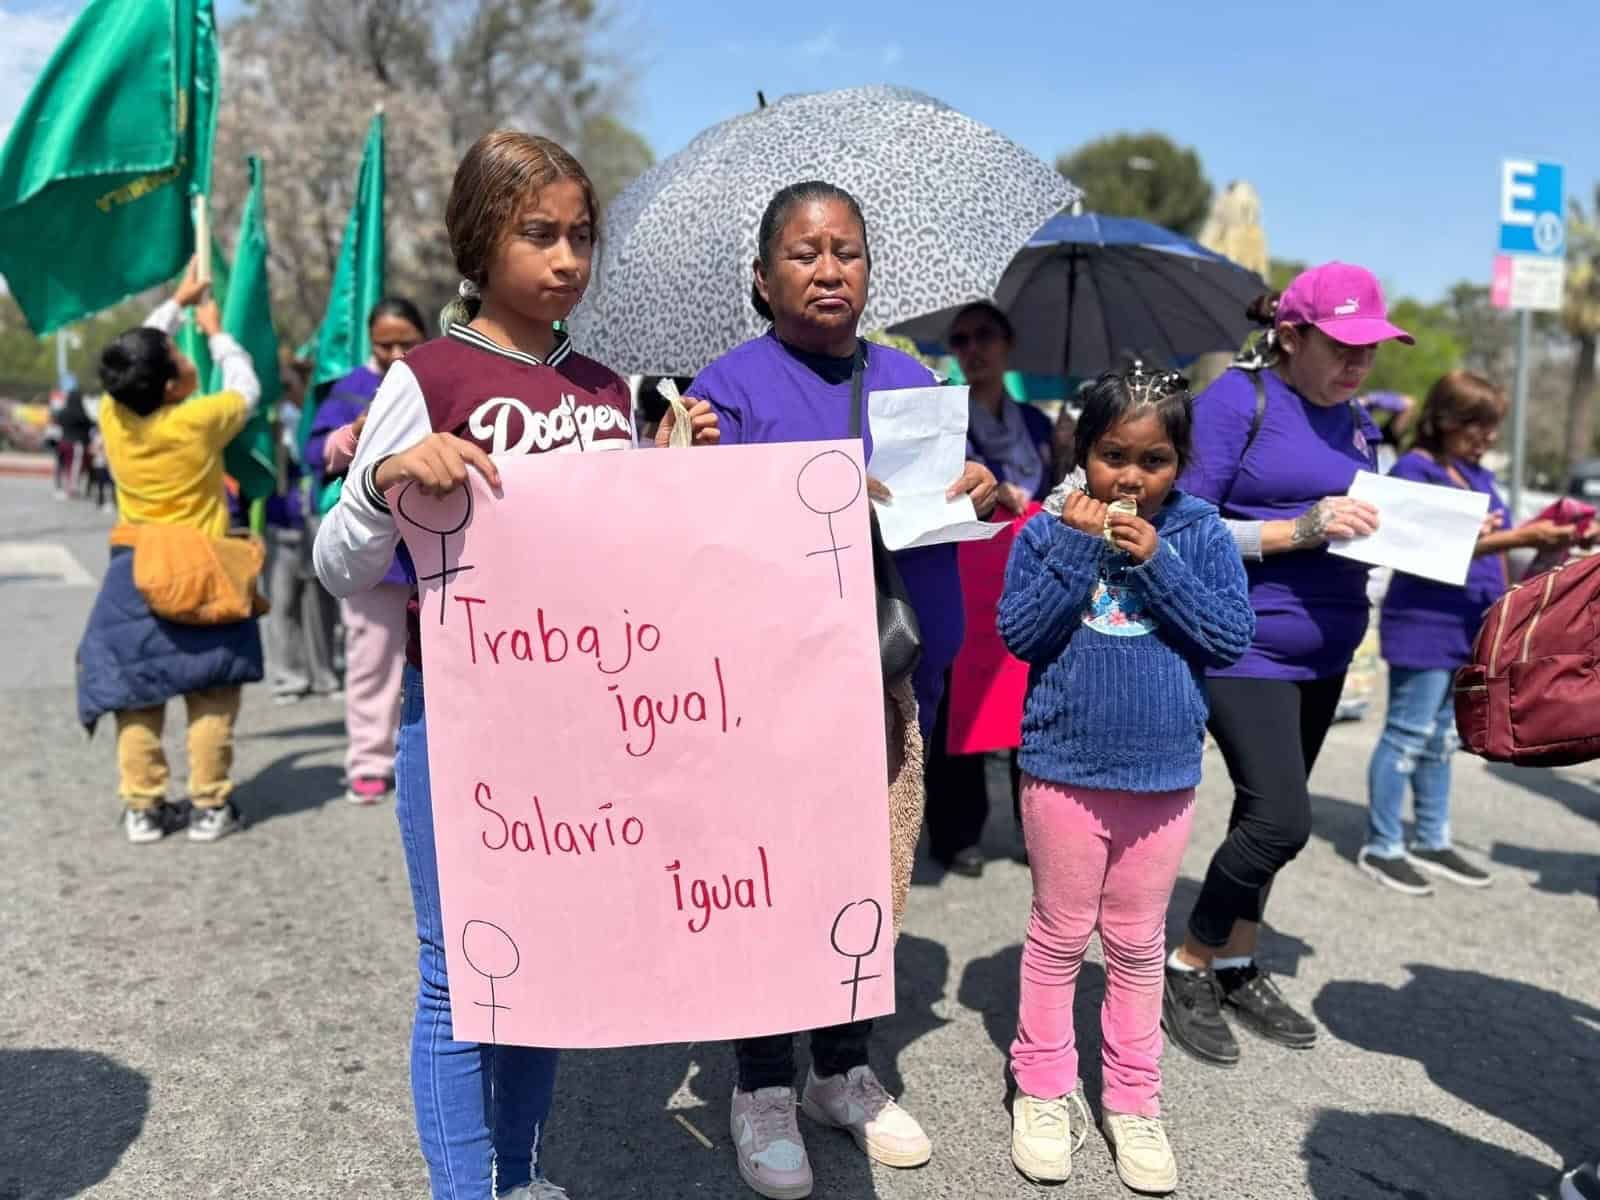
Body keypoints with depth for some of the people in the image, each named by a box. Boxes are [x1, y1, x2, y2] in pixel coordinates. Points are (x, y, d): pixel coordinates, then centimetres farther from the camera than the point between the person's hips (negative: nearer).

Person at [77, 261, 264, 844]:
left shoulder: (111, 414, -4)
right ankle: (210, 805, 7)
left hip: (134, 572, 4)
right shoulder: (199, 421, -15)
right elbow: (246, 388, 4)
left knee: (135, 692, 9)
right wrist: (216, 332, 17)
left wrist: (177, 302, 25)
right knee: (211, 695, 4)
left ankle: (143, 807, 13)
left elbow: (140, 353, 15)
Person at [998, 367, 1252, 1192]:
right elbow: (1018, 634, -13)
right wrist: (1078, 547, -20)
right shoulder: (1049, 530, -5)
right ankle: (1043, 1090, 29)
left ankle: (1133, 1100, 31)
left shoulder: (1200, 534, -2)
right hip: (1064, 766, -1)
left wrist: (1154, 562, -18)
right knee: (1059, 937, 12)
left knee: (1138, 945, 15)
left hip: (1163, 774, 1)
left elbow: (1233, 638, -9)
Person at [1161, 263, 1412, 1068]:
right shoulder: (1237, 401, -10)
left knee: (1267, 817, 14)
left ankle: (1238, 969, 29)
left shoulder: (1353, 423, 13)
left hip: (1323, 654, 8)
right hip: (1246, 648, -7)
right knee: (1280, 820, -12)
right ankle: (1187, 971, 8)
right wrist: (1298, 530, -22)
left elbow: (1351, 533, 18)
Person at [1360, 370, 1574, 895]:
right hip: (1424, 626, -8)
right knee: (1408, 737, -3)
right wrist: (1520, 537, -26)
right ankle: (1382, 847, 8)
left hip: (1469, 629, 8)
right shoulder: (1414, 469, -11)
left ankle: (1432, 842, 25)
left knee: (1442, 738, 15)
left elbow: (1494, 544, 19)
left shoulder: (1479, 475, 14)